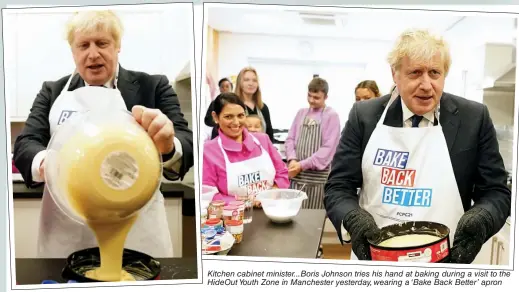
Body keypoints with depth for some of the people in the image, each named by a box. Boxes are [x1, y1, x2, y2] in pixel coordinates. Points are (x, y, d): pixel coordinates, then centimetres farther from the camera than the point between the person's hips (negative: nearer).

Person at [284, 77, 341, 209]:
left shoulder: (331, 115, -4)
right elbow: (290, 139, 11)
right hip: (297, 174, 4)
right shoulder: (301, 113, 13)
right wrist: (292, 159, -8)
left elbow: (328, 149, -10)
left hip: (318, 176, -4)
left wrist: (302, 165, -15)